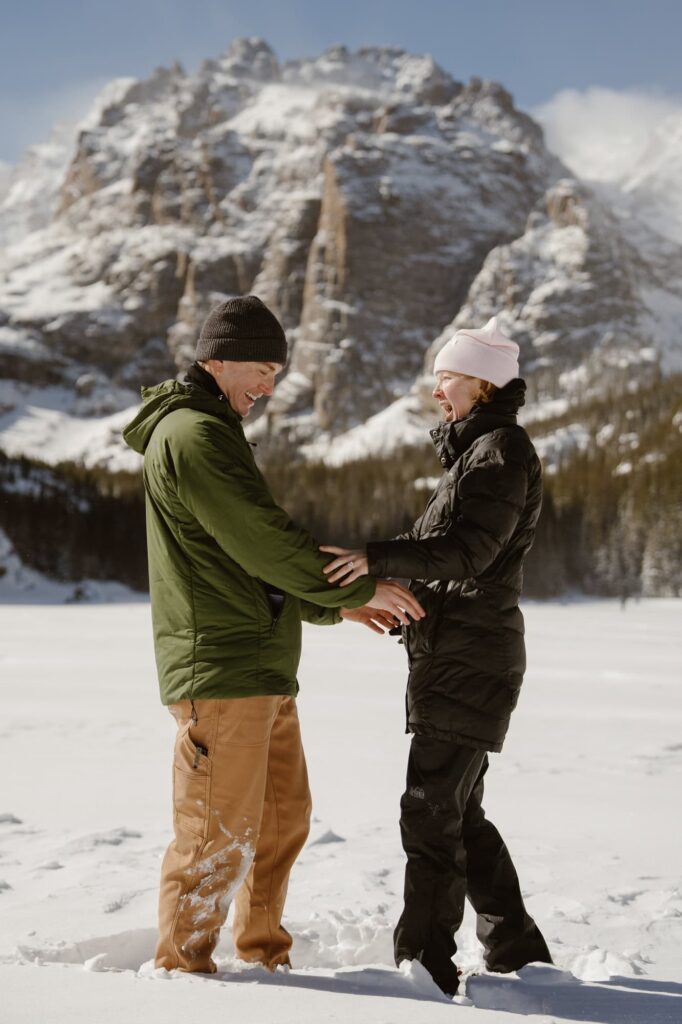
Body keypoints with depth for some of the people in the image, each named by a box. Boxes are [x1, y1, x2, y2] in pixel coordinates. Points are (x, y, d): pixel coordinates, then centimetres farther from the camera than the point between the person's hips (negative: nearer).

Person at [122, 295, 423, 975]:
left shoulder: (211, 431, 21)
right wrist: (362, 587, -8)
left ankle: (264, 958, 29)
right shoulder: (193, 434, -13)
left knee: (282, 823, 17)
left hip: (263, 672, 11)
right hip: (220, 671, -11)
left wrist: (335, 605, 15)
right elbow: (262, 542, -18)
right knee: (220, 839, -3)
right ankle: (182, 971, 10)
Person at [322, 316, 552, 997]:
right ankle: (516, 953, 25)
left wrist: (376, 558, -34)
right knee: (459, 813, 15)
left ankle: (424, 966, 0)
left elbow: (466, 550, -24)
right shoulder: (477, 450, 20)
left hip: (469, 657, -10)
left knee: (430, 812, -7)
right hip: (454, 653, 10)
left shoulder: (502, 449, -11)